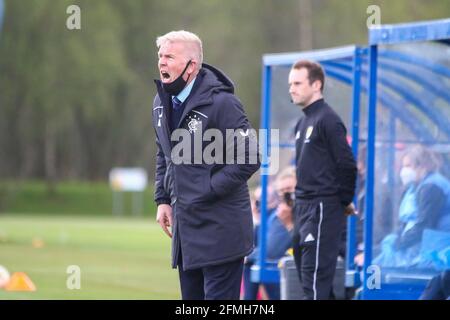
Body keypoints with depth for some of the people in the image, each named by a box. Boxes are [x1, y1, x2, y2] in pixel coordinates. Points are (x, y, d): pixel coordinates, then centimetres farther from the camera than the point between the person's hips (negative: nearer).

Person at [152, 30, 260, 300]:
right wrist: (163, 199, 12)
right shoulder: (162, 103, 9)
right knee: (192, 296, 12)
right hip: (186, 226, 8)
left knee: (219, 296, -8)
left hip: (220, 227, -8)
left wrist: (207, 191, -17)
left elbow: (248, 160, -16)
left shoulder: (222, 103, -15)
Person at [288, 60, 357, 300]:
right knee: (305, 272, 13)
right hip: (304, 206, 10)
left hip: (324, 209, -10)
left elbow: (347, 165, -14)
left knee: (315, 278, -12)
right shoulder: (303, 122, 16)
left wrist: (345, 202, -5)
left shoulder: (328, 120, -12)